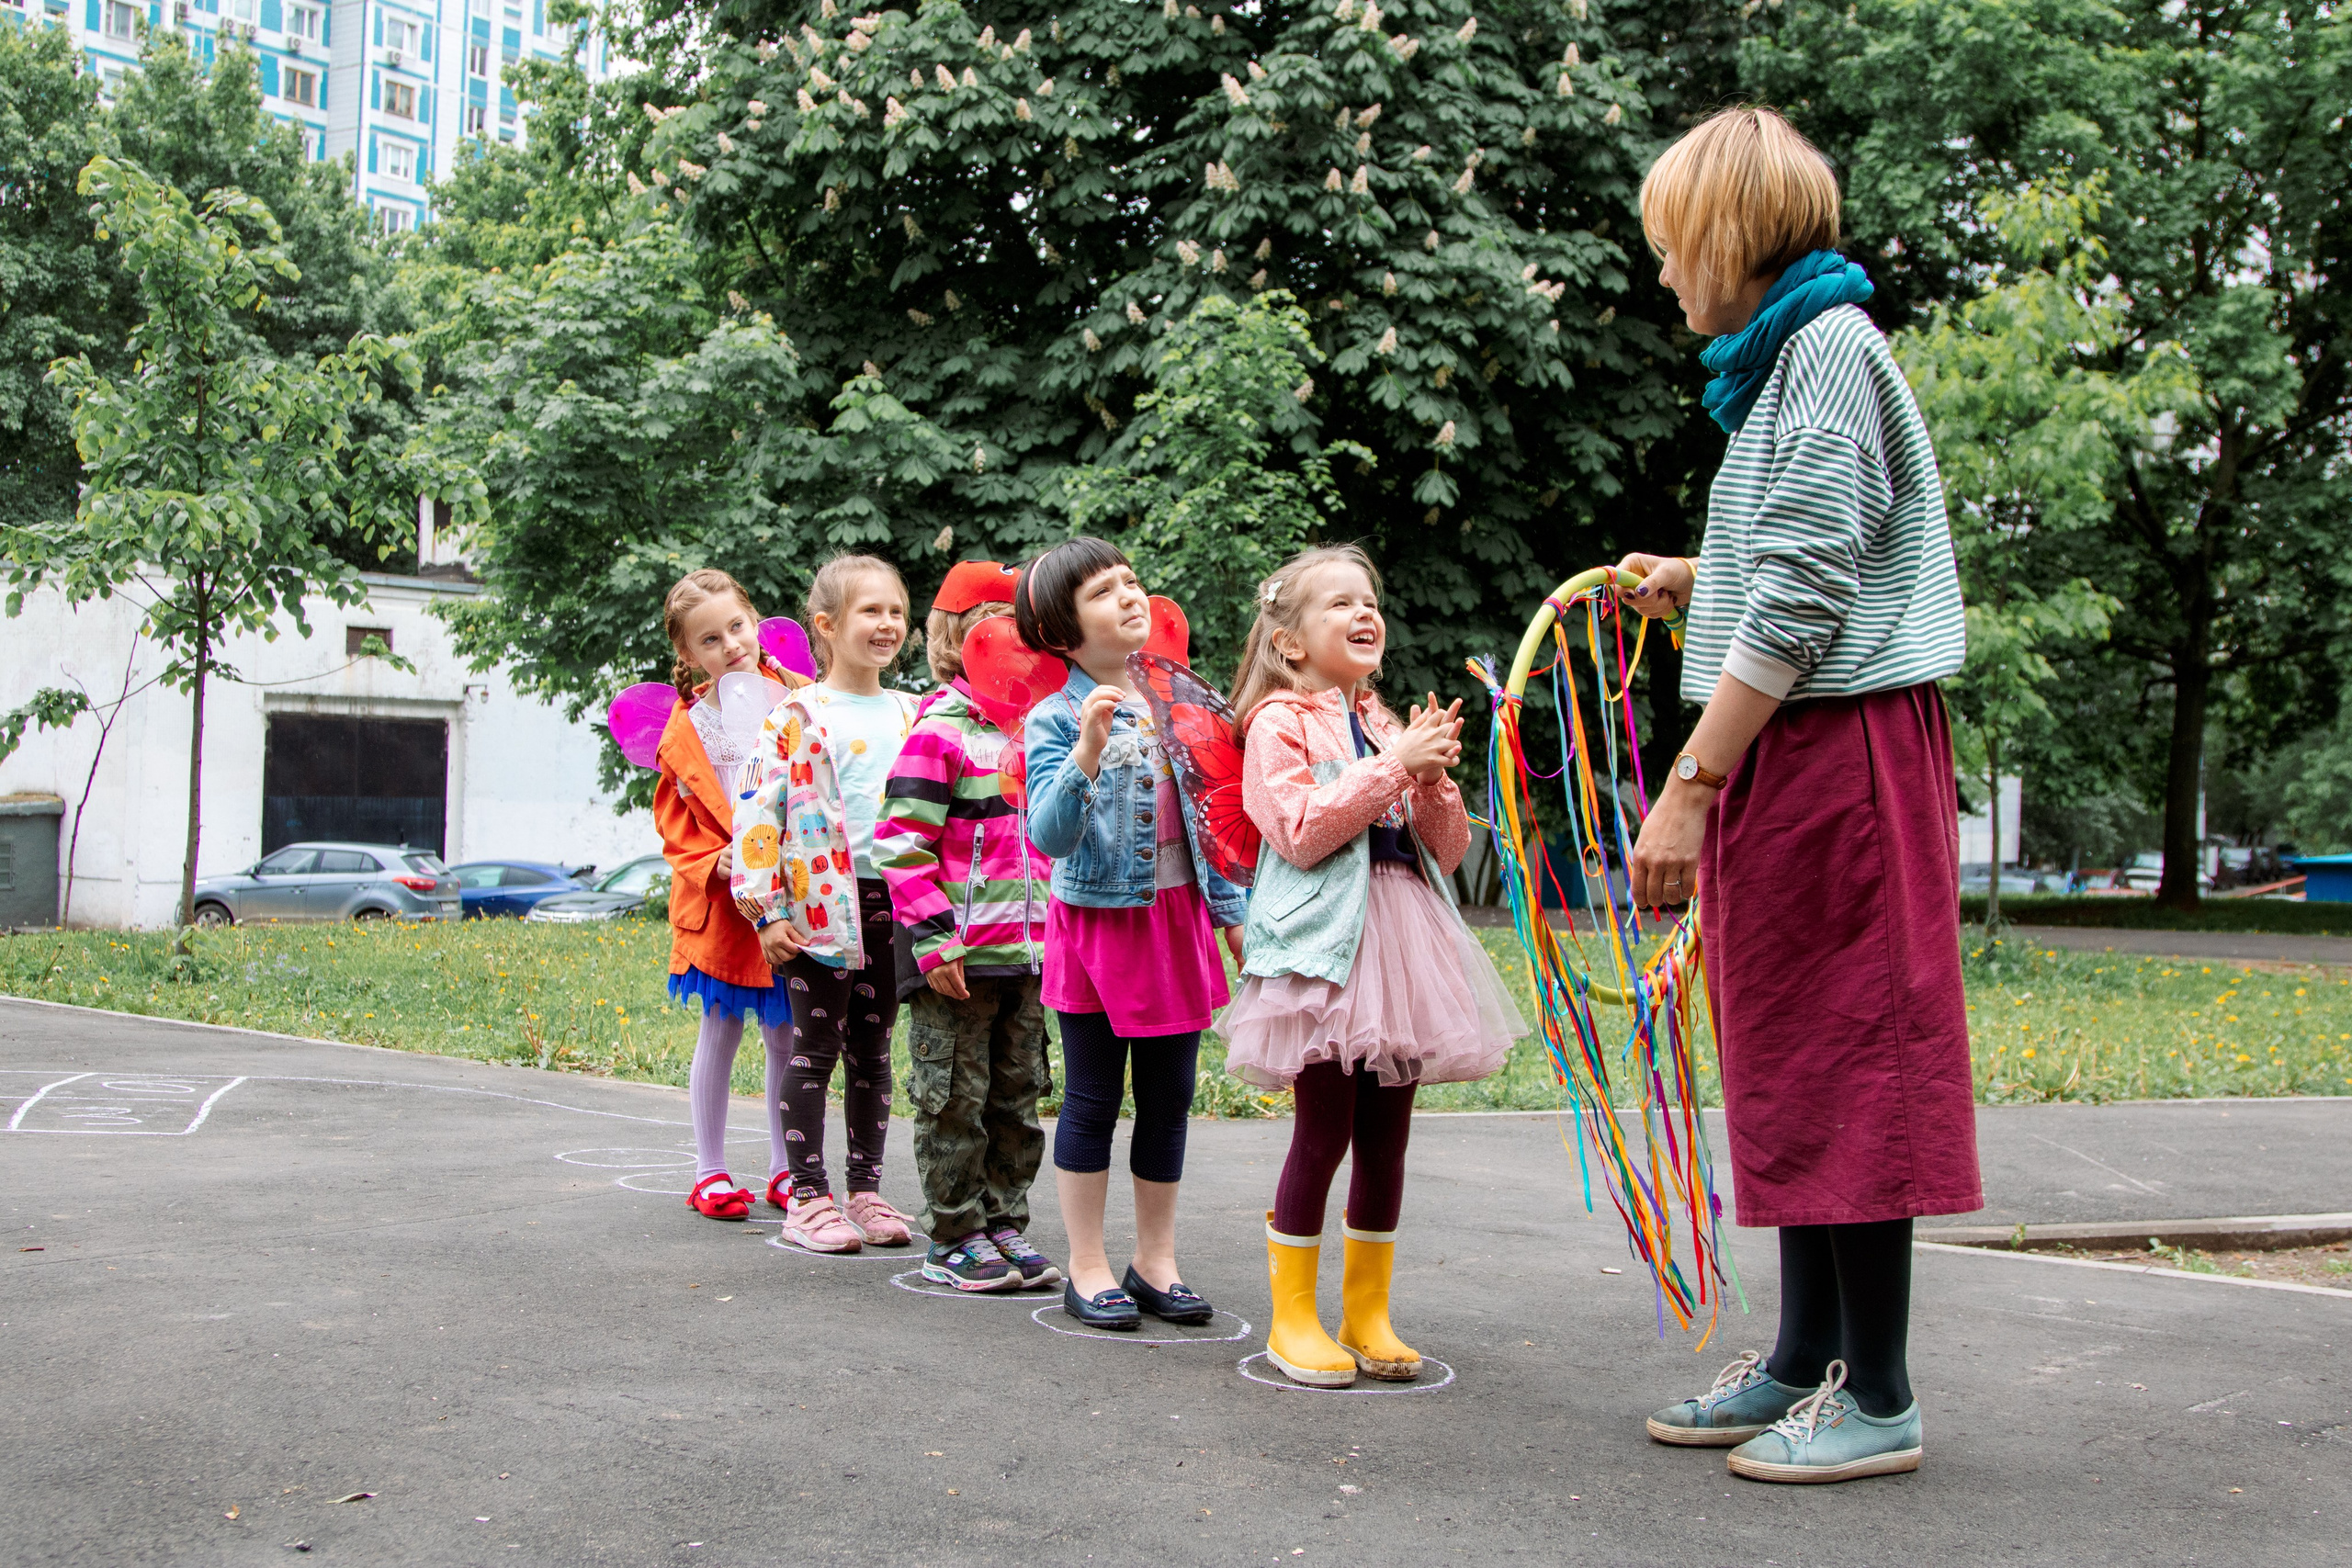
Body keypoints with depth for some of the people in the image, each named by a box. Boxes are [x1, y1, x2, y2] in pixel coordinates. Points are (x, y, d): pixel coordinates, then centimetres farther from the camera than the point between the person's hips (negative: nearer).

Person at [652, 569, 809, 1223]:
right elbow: (676, 825, 2)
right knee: (720, 1033, 7)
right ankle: (710, 1172, 18)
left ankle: (784, 1168, 24)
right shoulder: (685, 732, -5)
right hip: (722, 905, -1)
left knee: (785, 1036, 10)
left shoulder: (797, 698, -4)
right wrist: (713, 864, -14)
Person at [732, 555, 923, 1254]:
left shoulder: (910, 715, 10)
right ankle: (807, 1196, 9)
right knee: (814, 1048, 2)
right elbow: (757, 810, -9)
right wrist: (766, 911, -12)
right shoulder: (797, 717, -7)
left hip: (895, 900, 5)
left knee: (873, 1050, 12)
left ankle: (866, 1189, 20)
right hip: (822, 902, -5)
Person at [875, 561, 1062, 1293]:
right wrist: (932, 941, -18)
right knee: (955, 1099, 1)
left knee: (1017, 1095, 13)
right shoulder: (939, 732, -9)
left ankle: (1003, 1224, 24)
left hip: (1026, 952, 7)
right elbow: (900, 845, -14)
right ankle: (953, 1239, 12)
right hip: (961, 955, -7)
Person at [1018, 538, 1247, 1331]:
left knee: (1169, 1097, 10)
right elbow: (1049, 835, -20)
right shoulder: (1054, 720, -10)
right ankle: (1088, 1270, 15)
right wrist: (1088, 752, -33)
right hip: (1098, 923, -5)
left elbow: (1206, 815, 12)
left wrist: (1231, 912, 13)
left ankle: (1156, 1263, 21)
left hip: (1178, 920, 5)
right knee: (1093, 1099, 4)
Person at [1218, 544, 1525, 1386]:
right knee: (1323, 1133, -5)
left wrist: (1435, 777, -2)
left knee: (1386, 1138, 8)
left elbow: (1447, 850, 16)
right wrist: (1393, 767, -14)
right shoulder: (1279, 724, -1)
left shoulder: (1392, 726, 18)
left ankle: (1367, 1311, 19)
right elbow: (1300, 831, -15)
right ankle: (1293, 1317, 8)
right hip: (1324, 942, -6)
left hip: (1400, 936, 6)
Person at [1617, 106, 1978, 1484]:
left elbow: (1799, 602, -20)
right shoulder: (1791, 358, 18)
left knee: (1845, 1060, -4)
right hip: (1795, 751, 10)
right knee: (1794, 1060, 13)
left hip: (1838, 746, -10)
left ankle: (1878, 1398, 6)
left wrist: (1690, 787, -22)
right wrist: (1698, 580, 34)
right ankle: (1808, 1360, 23)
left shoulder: (1830, 348, -12)